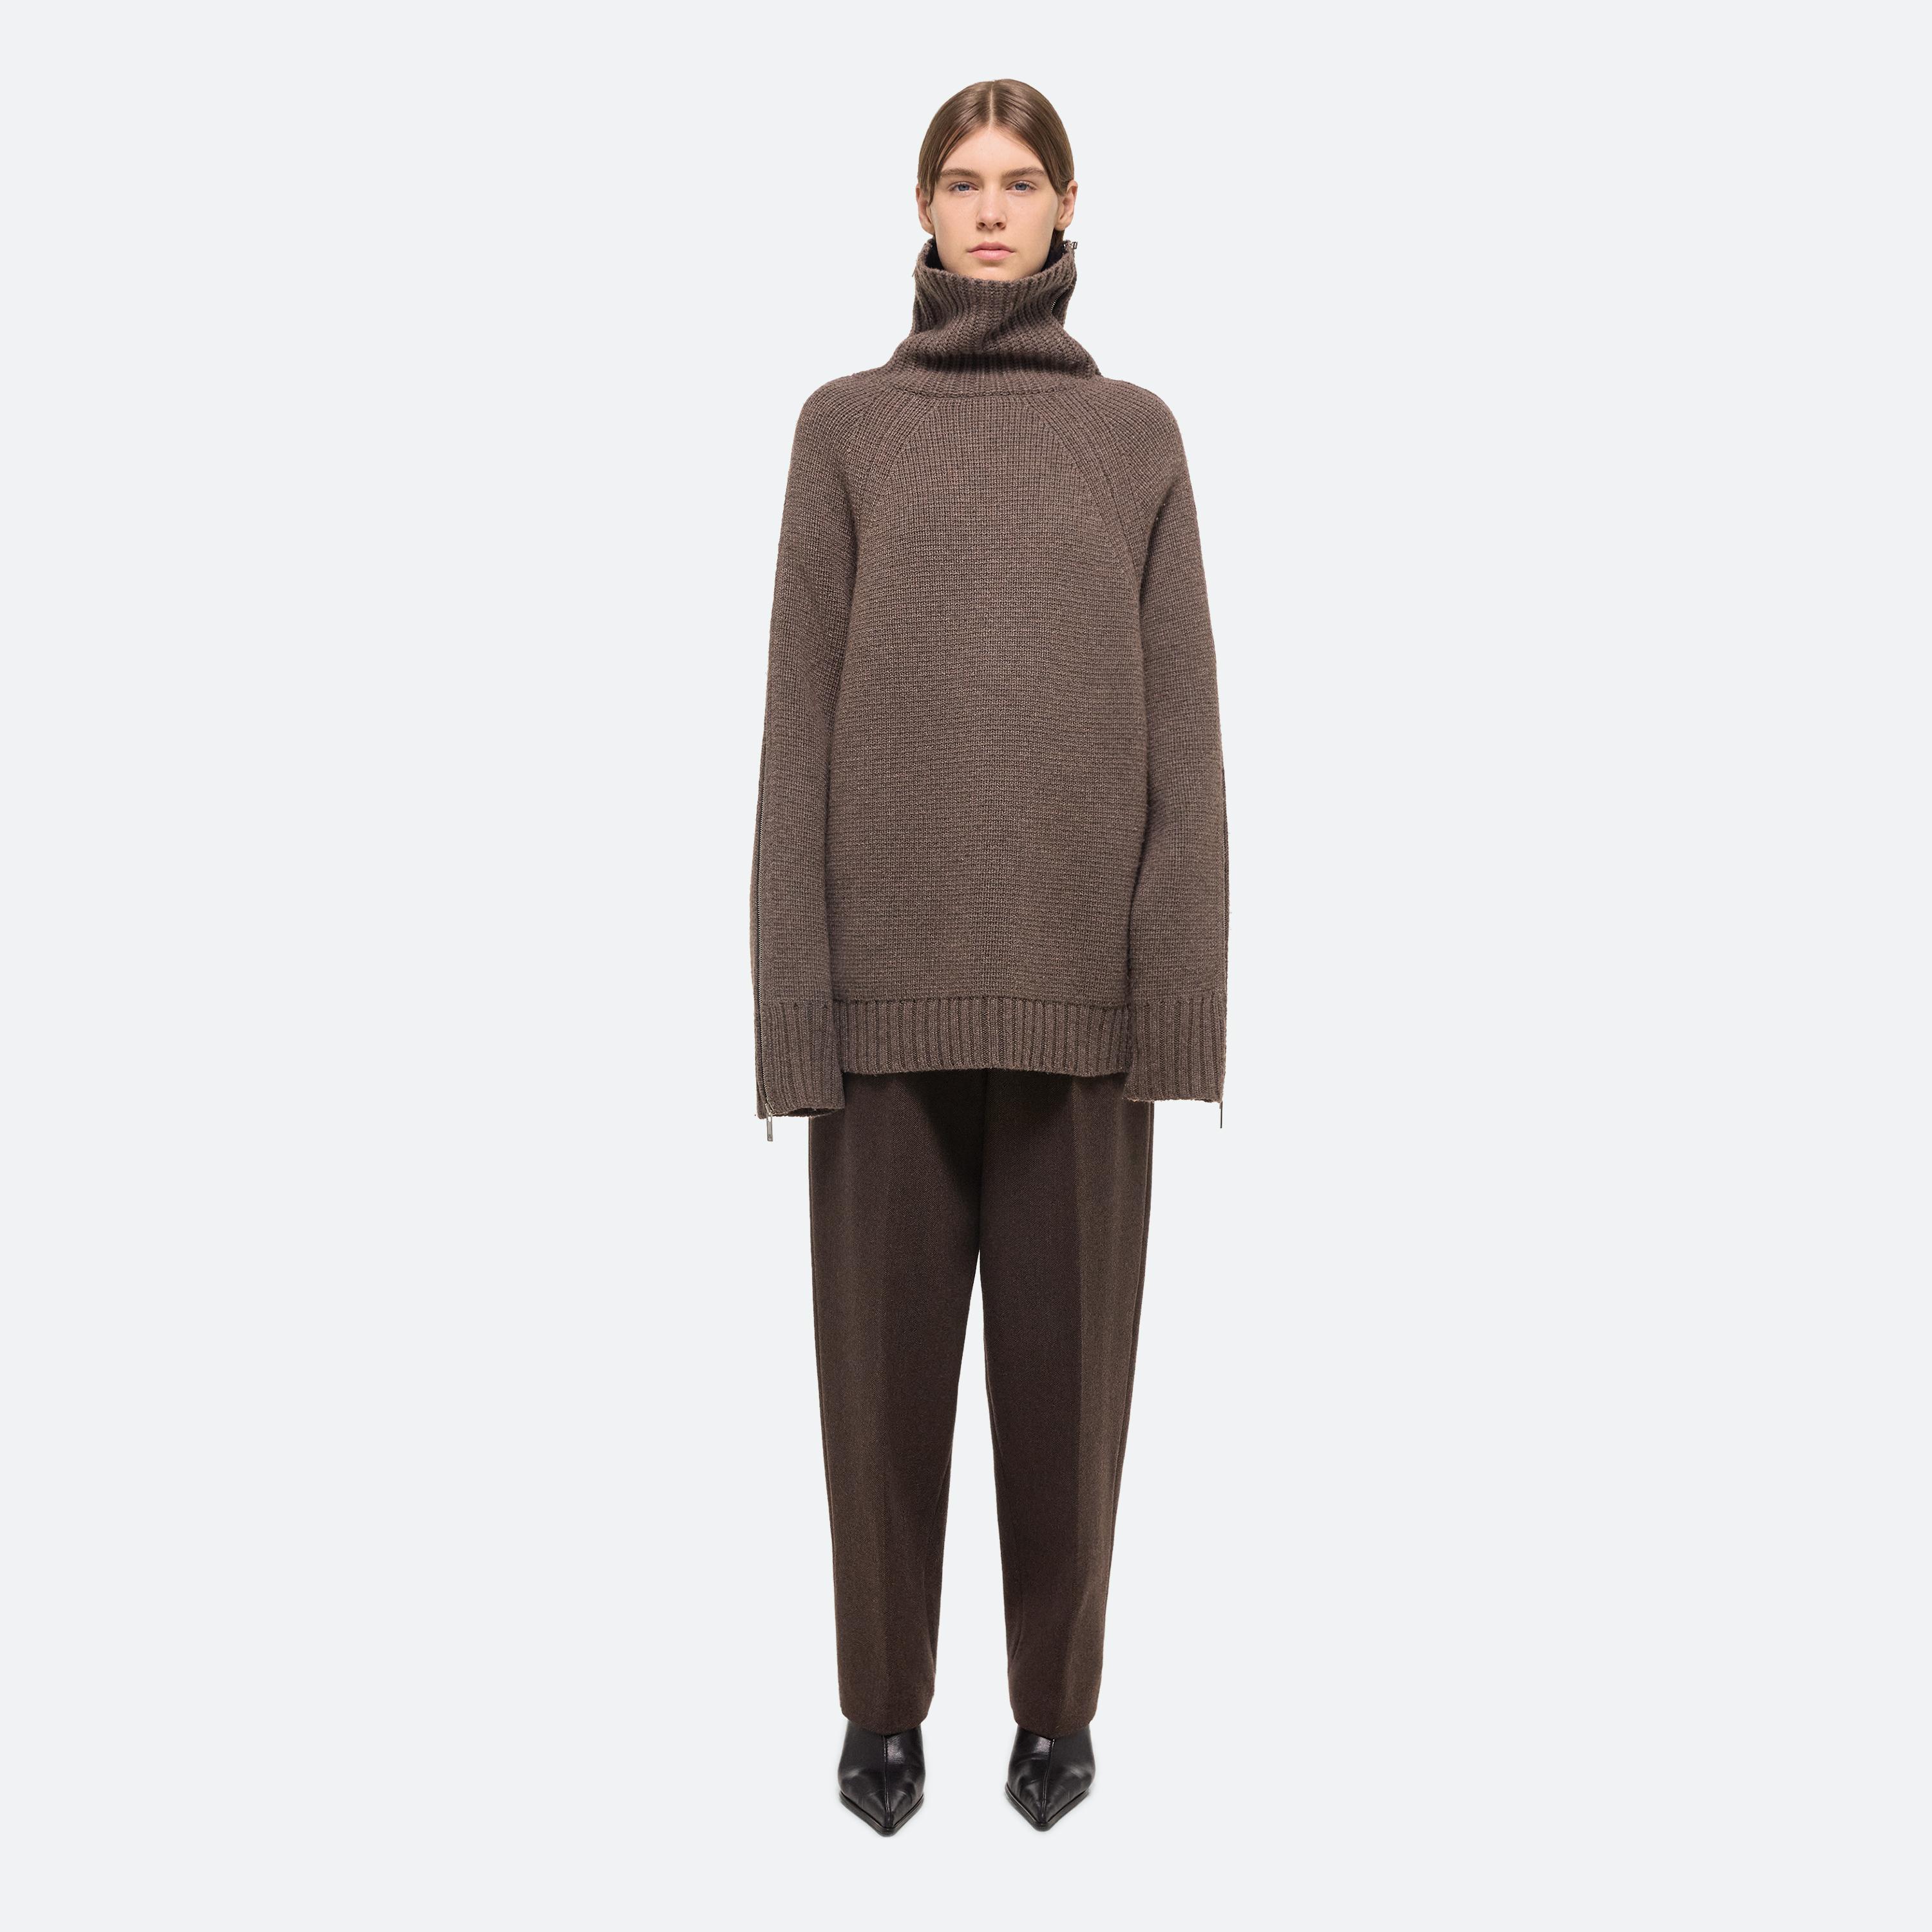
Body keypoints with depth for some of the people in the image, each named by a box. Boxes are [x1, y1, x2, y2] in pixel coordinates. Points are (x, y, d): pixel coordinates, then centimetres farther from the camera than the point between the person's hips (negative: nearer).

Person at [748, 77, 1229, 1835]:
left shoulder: (1137, 434, 10)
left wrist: (1181, 982, -4)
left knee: (1067, 1340, 8)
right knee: (885, 1339, 7)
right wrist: (796, 986, -4)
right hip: (893, 963, 0)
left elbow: (1183, 720, 5)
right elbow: (800, 714, 3)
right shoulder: (847, 426, 9)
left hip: (1077, 968, 0)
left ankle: (1059, 1701, 26)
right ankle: (885, 1705, 25)